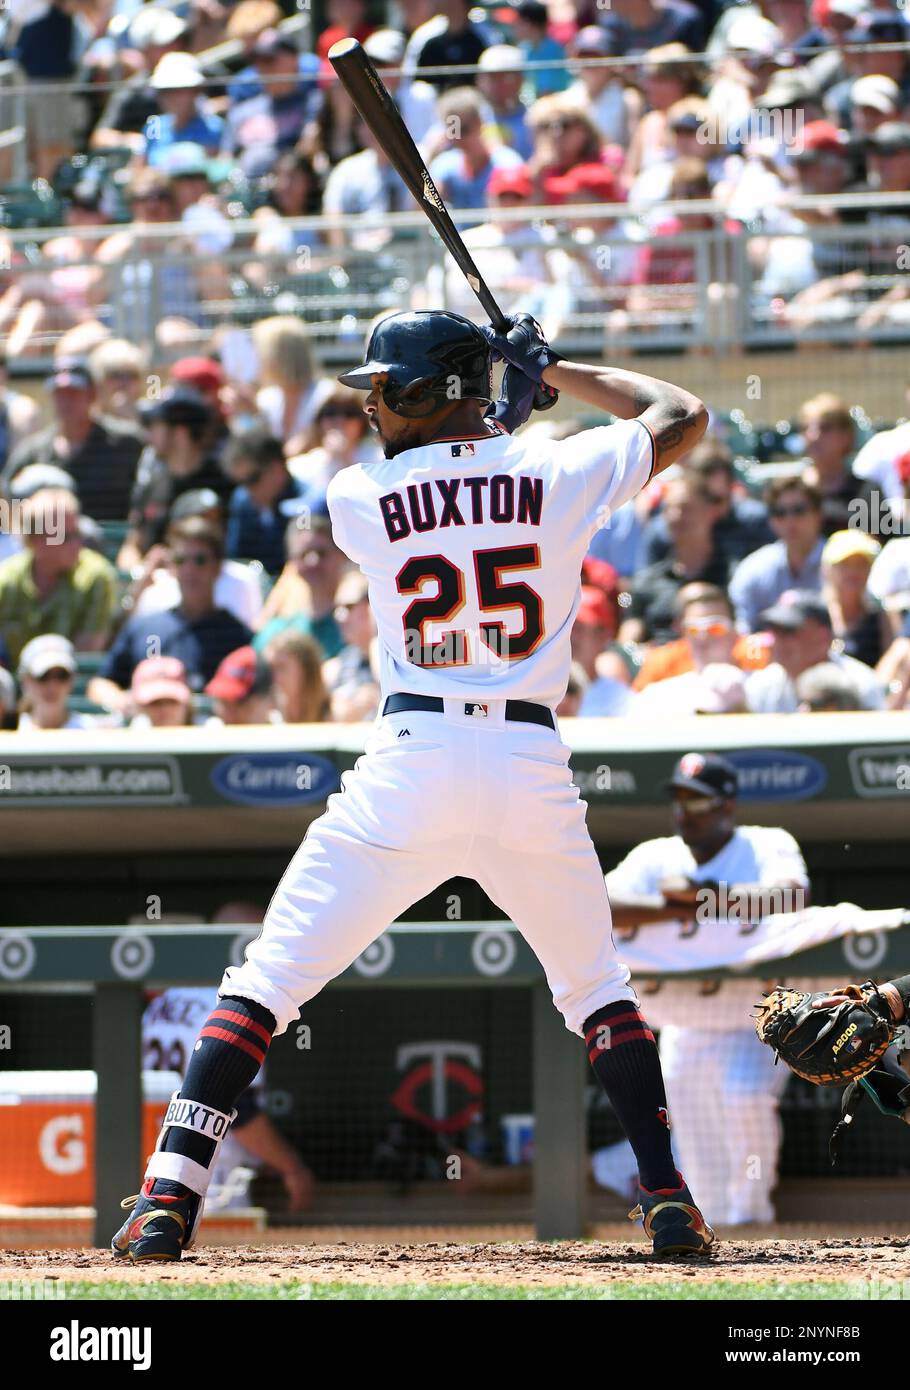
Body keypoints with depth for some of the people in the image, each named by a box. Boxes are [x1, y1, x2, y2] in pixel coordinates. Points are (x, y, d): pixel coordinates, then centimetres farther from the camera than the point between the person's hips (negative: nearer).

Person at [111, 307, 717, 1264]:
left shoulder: (359, 499, 2)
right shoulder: (557, 475, 4)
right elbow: (682, 415, 19)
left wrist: (496, 385, 32)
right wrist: (552, 371, 26)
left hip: (411, 765, -2)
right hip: (533, 769, 2)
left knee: (266, 978, 3)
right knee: (596, 987, 21)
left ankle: (170, 1194, -9)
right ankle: (668, 1198, 13)